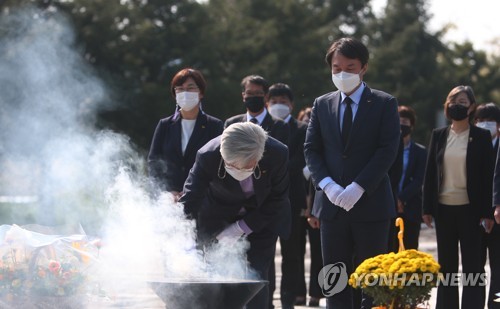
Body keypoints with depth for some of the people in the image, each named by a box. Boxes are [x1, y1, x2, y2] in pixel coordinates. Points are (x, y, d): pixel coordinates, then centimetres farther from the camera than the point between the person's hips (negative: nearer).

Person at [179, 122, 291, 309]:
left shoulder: (279, 154, -30)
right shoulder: (208, 156, -32)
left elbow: (277, 200, -15)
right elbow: (189, 202, -31)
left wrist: (241, 228, -18)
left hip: (262, 217, 0)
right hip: (219, 215, 0)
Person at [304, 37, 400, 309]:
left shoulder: (384, 104, 1)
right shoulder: (322, 105, 11)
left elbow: (388, 150, -8)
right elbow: (311, 150, 7)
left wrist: (358, 187, -17)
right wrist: (327, 185, -10)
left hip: (370, 203, -3)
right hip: (332, 205, 3)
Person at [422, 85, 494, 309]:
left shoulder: (481, 137, 0)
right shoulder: (439, 135, 8)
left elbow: (487, 175, -1)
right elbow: (430, 172, 8)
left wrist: (486, 212, -7)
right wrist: (427, 208, 2)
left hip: (470, 209, -3)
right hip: (444, 208, 3)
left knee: (471, 263, -2)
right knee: (446, 264, 7)